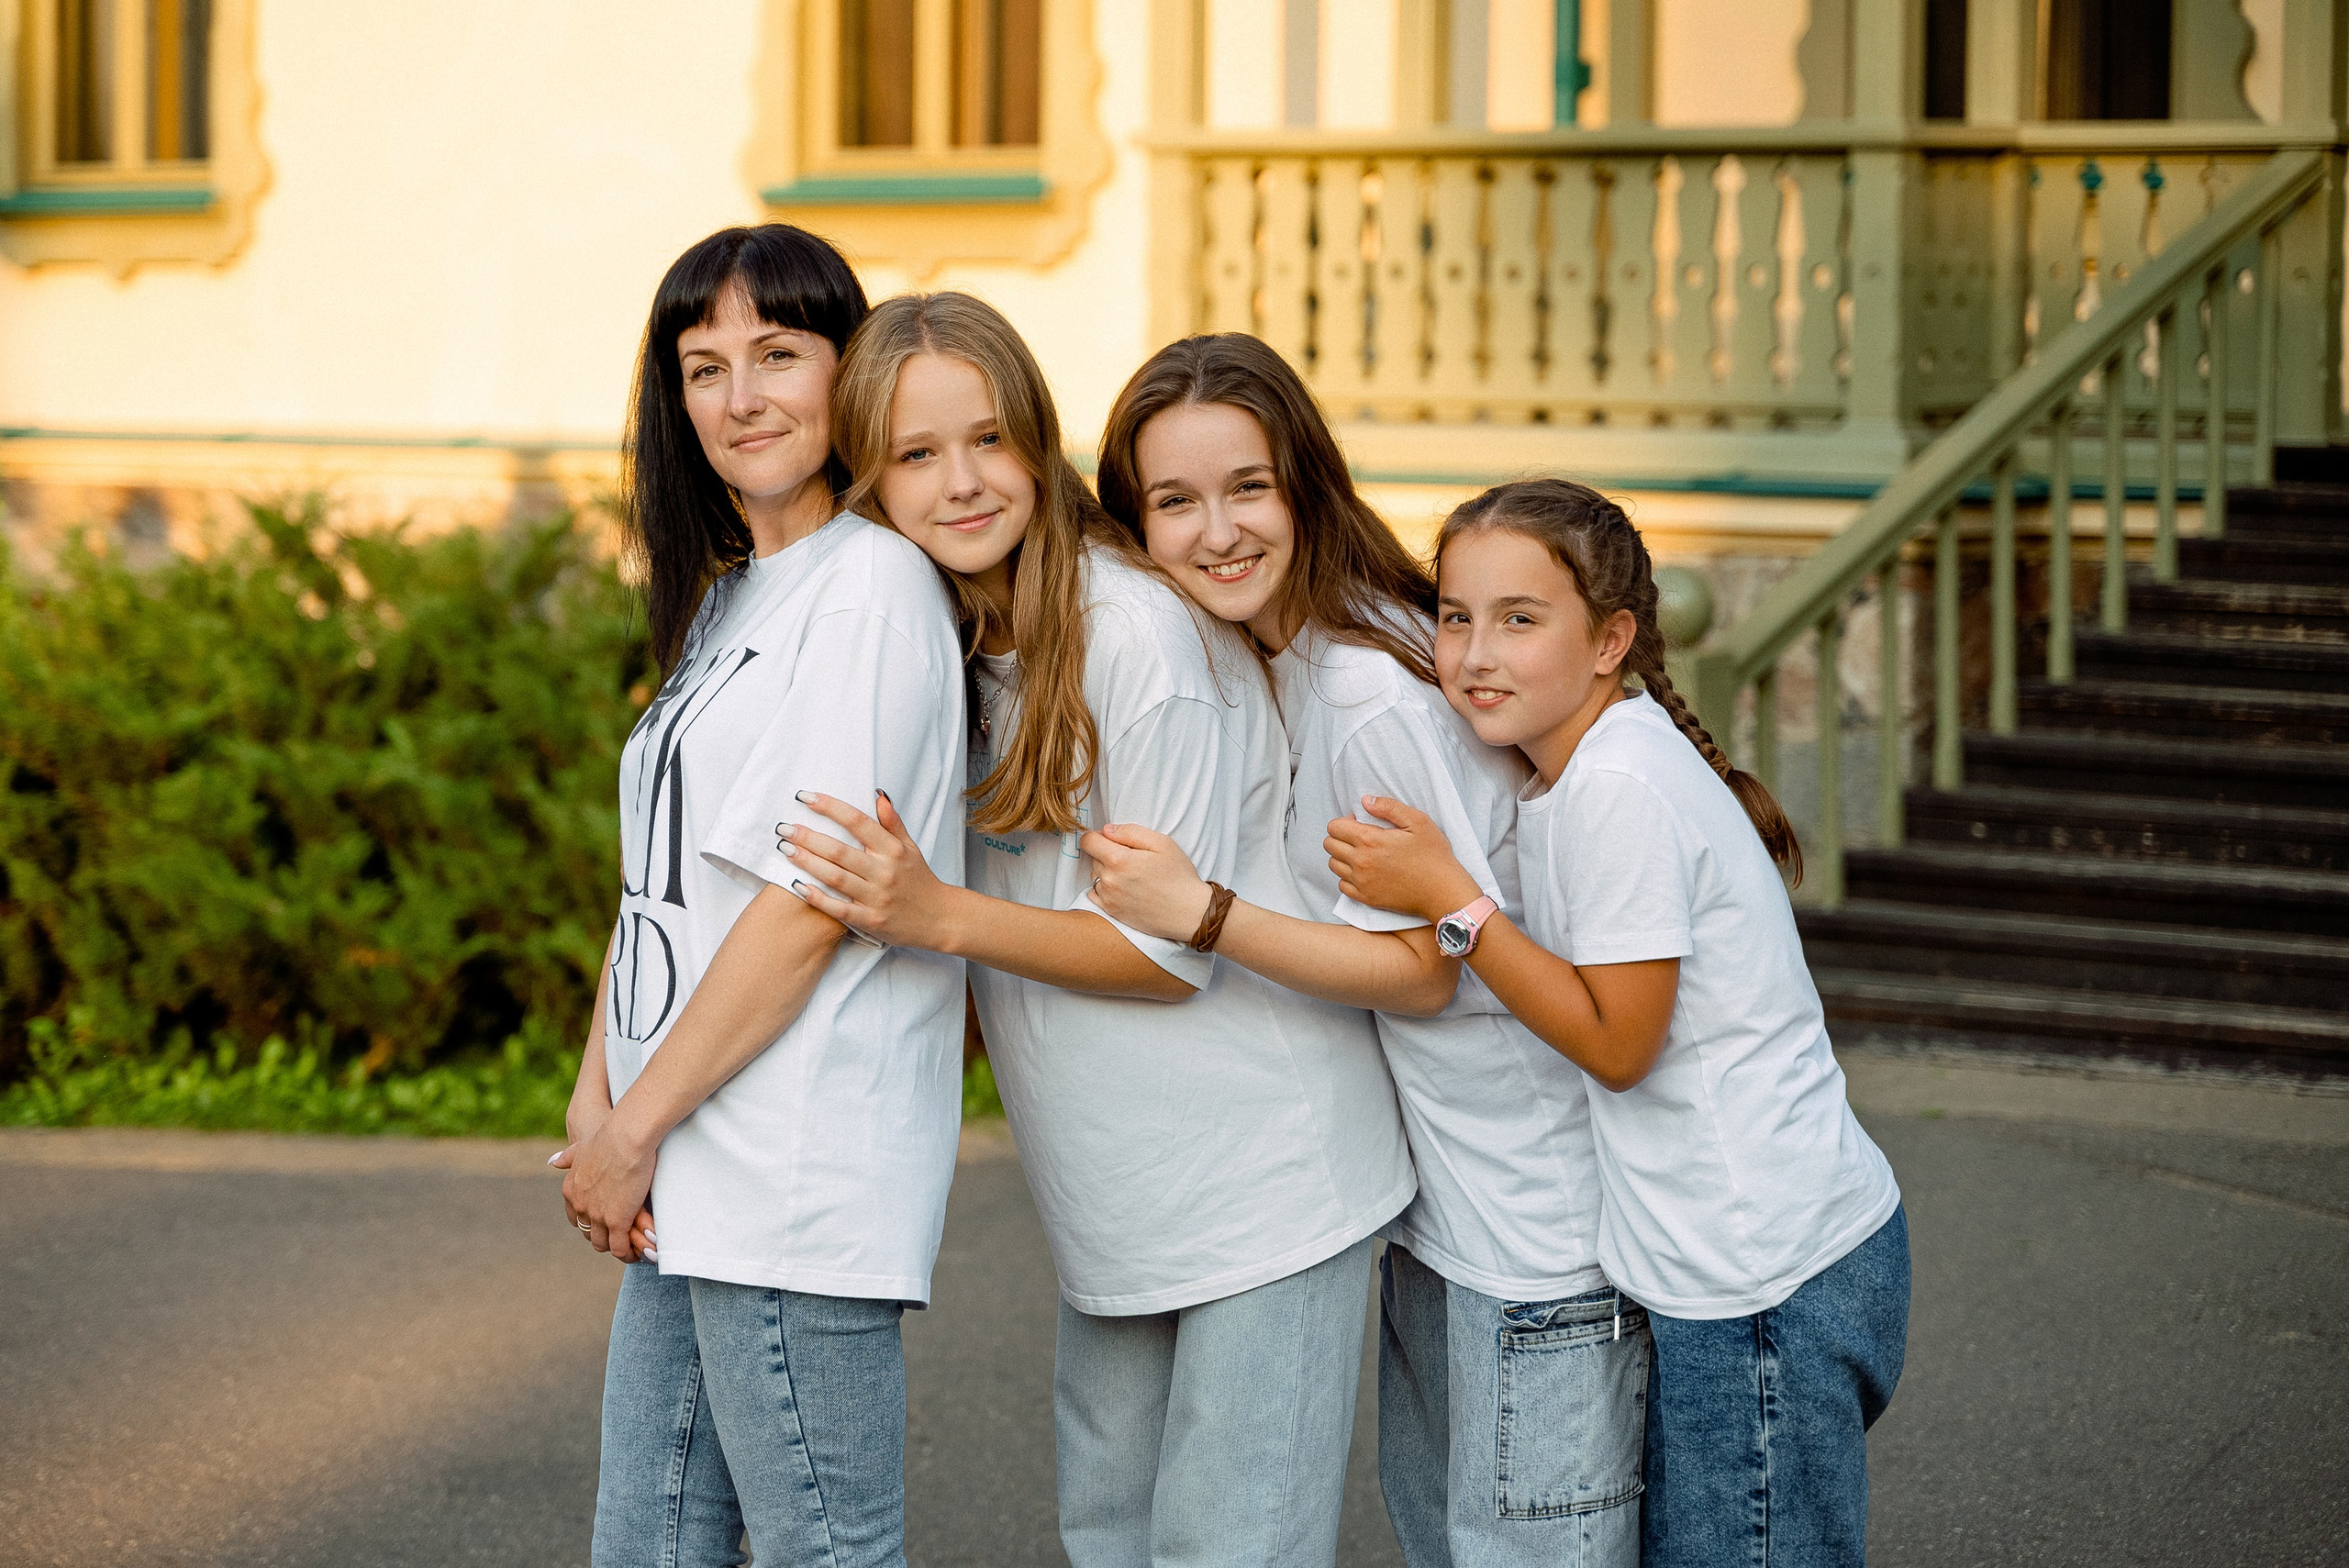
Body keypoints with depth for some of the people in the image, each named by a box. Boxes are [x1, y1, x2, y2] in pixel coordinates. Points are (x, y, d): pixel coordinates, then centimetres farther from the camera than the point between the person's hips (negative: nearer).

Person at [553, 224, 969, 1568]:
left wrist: (635, 1129, -12)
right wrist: (596, 1101, 4)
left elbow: (814, 900, -17)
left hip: (798, 1189, -9)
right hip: (690, 1198, 9)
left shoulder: (871, 584, -10)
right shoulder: (728, 599, 18)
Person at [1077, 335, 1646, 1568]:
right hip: (1434, 1192, 10)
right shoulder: (1276, 659, 5)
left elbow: (1425, 969, -19)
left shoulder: (1373, 696, -23)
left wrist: (1201, 912, -25)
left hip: (1539, 1220, -10)